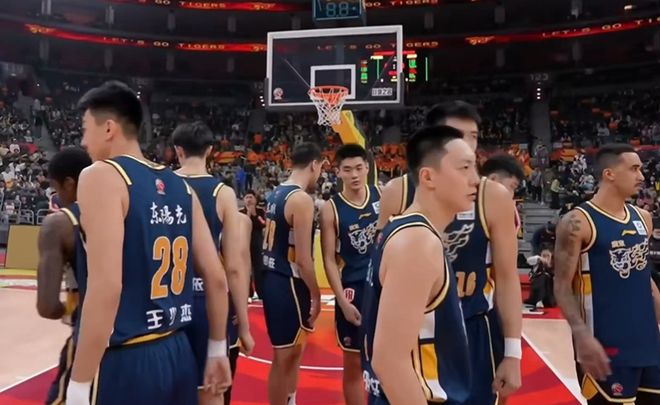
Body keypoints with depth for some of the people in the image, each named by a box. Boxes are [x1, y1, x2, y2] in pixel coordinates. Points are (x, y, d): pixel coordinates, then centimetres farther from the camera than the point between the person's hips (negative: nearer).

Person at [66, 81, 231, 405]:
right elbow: (216, 277, 8)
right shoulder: (181, 187, 7)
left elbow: (106, 287, -22)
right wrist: (218, 350, 17)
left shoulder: (101, 176, -12)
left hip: (123, 364, -6)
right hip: (177, 355, 7)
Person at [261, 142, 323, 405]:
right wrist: (315, 295, -11)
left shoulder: (276, 194, 11)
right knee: (284, 357, 3)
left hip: (273, 279, 10)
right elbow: (302, 258, -21)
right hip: (288, 284, -10)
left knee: (292, 351, 22)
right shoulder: (301, 199, -18)